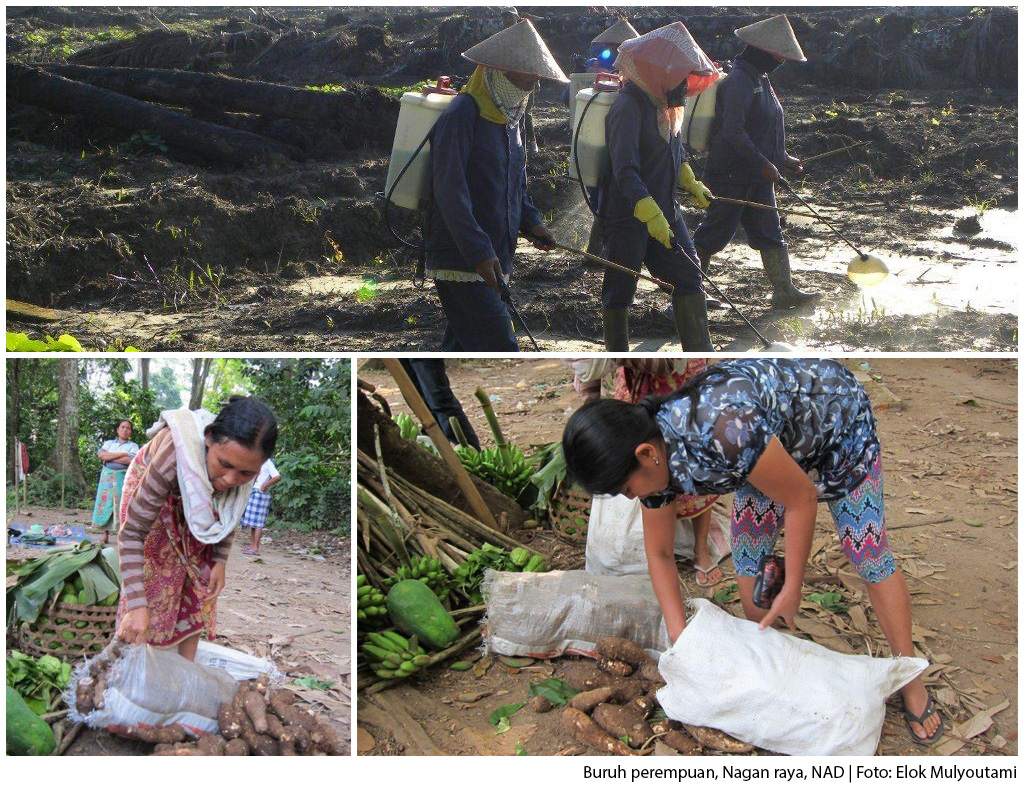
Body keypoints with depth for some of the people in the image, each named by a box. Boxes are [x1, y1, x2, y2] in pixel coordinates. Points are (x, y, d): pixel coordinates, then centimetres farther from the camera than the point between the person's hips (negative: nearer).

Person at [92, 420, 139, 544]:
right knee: (105, 504, 0)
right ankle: (105, 534, 5)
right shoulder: (109, 443, 16)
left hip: (123, 478, -3)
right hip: (107, 477, 3)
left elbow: (130, 460, -12)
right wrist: (121, 454, -10)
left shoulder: (133, 446, 7)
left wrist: (109, 457, -7)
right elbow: (101, 455, -4)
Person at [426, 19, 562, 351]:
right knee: (500, 348, -13)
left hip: (492, 260, 9)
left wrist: (531, 223, 5)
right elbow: (450, 193, -20)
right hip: (460, 260, -9)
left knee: (462, 344, 13)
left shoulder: (510, 121, 16)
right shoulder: (461, 117, -12)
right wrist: (479, 252, -27)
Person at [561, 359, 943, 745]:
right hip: (773, 442, 6)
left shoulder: (723, 431, -44)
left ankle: (910, 681, 13)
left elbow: (802, 499, -29)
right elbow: (660, 555, -5)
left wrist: (792, 589, -17)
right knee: (748, 555, 1)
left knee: (867, 553, -3)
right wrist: (681, 640, -9)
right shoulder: (653, 460, -20)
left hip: (832, 410, -6)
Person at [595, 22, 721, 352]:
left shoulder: (663, 102, 7)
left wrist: (691, 183, 34)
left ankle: (699, 351, 15)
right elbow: (625, 171, -29)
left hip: (663, 210, 9)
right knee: (620, 287, 3)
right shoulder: (628, 106, -20)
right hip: (626, 215, -9)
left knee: (688, 276, 7)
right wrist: (651, 215, -36)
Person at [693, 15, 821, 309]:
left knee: (770, 234, 11)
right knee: (714, 233, -2)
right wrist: (763, 164, -22)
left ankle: (785, 291, 17)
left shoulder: (760, 80, 14)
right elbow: (733, 132, -25)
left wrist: (783, 158, 17)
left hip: (757, 177, 10)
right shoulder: (739, 81, -18)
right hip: (732, 175, -10)